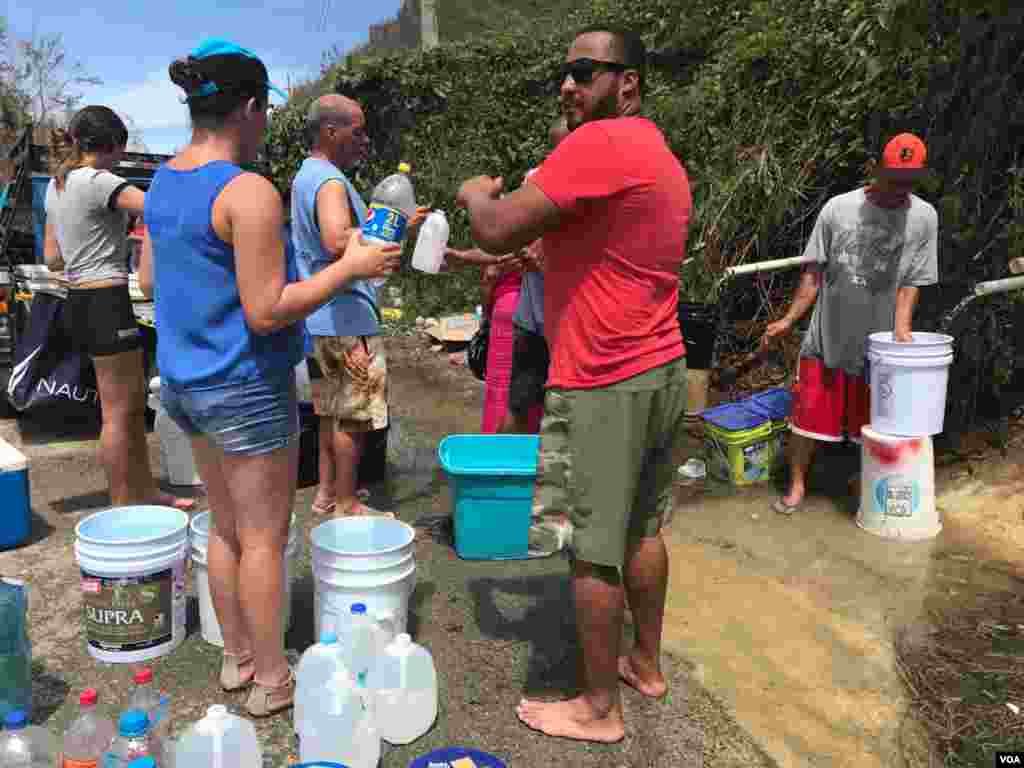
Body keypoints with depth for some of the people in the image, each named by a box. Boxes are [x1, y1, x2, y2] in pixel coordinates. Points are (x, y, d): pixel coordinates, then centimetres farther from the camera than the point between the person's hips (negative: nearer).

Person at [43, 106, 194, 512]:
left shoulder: (56, 185, 13)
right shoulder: (98, 182, -14)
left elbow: (52, 258, 16)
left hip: (79, 301, 10)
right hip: (106, 303, -9)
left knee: (134, 400, 17)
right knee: (118, 411, 0)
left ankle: (145, 491, 28)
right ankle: (121, 507, 10)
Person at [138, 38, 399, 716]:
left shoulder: (164, 181, 6)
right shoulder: (249, 193, -21)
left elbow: (150, 281, 14)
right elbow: (267, 312, -23)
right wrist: (350, 267, -16)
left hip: (184, 379, 8)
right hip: (247, 387, -8)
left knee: (227, 525, 20)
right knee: (264, 537, 6)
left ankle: (237, 657, 35)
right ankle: (272, 680, 22)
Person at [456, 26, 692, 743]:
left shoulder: (599, 144, -16)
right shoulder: (662, 157, 16)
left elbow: (498, 231, -20)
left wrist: (476, 192, 0)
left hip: (604, 387, -10)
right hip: (663, 371, 10)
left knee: (595, 552, 3)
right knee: (642, 530, 20)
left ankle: (599, 709, 18)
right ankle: (646, 663, 36)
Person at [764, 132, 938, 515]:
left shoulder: (924, 218, -4)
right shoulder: (838, 208, -6)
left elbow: (911, 282, -1)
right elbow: (814, 272, -1)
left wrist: (901, 329, -15)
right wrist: (789, 320, -3)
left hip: (877, 345, 1)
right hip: (826, 338, 0)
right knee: (808, 416, 5)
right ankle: (796, 485, 22)